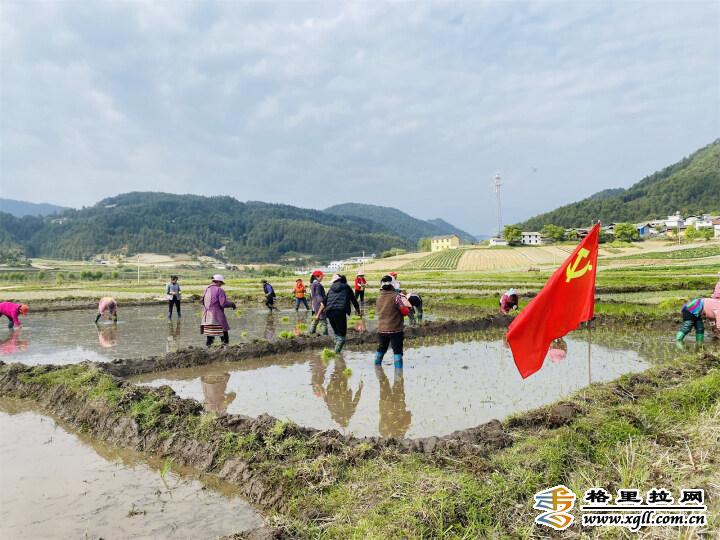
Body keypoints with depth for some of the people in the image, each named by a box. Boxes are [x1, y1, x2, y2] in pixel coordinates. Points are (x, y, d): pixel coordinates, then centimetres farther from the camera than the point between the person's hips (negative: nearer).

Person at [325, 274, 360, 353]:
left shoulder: (331, 288, 19)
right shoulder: (346, 287, 11)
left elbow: (324, 302, 18)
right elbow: (353, 299, 20)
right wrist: (357, 309, 37)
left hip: (329, 312, 5)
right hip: (340, 312, -5)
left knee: (336, 333, 23)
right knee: (342, 335, 1)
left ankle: (337, 351, 23)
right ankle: (336, 352, -10)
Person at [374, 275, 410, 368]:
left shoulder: (378, 297, 1)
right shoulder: (396, 296, -17)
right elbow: (405, 311, -15)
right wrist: (407, 305, 5)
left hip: (381, 329, 6)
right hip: (395, 330, -6)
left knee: (380, 350, 21)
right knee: (397, 352, 3)